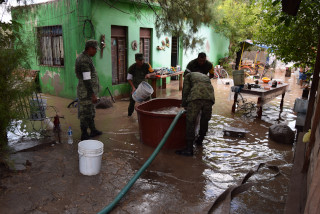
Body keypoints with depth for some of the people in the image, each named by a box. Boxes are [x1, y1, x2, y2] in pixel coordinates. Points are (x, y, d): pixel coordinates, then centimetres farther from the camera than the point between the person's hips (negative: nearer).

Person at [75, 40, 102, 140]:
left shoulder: (83, 57, 12)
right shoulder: (85, 60, -21)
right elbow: (86, 80, -25)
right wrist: (93, 95, -23)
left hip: (88, 91, 10)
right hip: (86, 92, -10)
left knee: (90, 112, 20)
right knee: (85, 113, 1)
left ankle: (93, 130, 34)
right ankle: (84, 135, 12)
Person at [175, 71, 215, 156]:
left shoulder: (188, 75, 27)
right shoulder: (205, 76, 41)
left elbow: (185, 90, 14)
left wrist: (184, 105, 23)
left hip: (196, 96, -5)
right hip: (210, 96, 5)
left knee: (191, 122, -2)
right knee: (205, 120, 22)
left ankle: (189, 149, -2)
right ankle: (200, 140, 40)